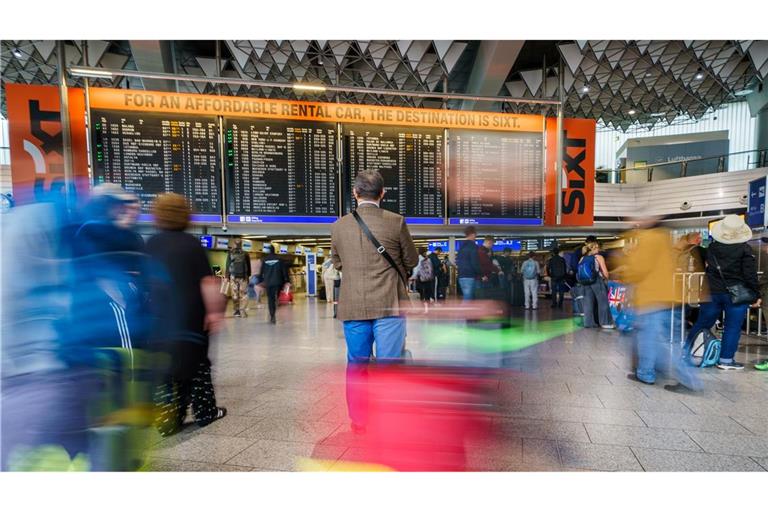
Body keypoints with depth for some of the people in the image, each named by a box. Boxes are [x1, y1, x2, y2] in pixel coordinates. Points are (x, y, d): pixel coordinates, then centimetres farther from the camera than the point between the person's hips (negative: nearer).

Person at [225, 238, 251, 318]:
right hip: (243, 276, 0)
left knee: (235, 294, 7)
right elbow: (248, 266, 5)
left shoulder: (230, 254, -2)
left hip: (233, 276, 0)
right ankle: (242, 310, -4)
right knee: (243, 294, 2)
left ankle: (237, 310, 11)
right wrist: (248, 275, 13)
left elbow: (227, 266, 1)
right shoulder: (245, 254, 0)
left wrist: (226, 276, 6)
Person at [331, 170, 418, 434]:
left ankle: (359, 420, 27)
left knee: (356, 365, 15)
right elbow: (412, 260, 5)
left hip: (353, 306, 3)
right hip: (388, 304, -2)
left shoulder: (339, 225, 1)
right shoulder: (395, 222, -7)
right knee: (389, 363, 8)